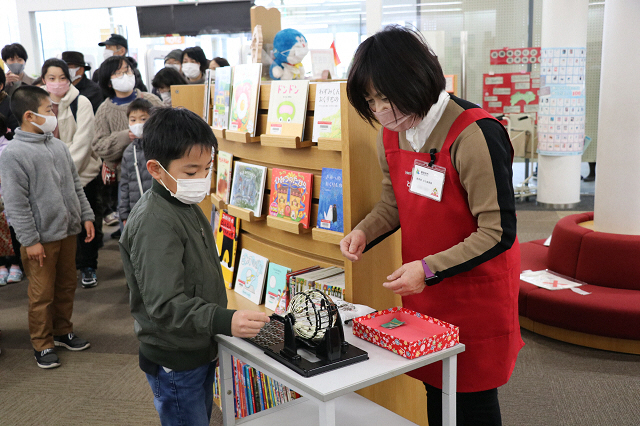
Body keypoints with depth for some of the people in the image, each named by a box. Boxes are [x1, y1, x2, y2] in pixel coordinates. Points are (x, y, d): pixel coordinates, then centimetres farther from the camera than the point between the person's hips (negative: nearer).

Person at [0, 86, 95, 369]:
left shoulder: (57, 145, 7)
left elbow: (75, 184, 14)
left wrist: (86, 216, 10)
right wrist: (30, 240, -16)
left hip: (67, 231, 7)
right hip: (41, 238, -7)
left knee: (67, 286, 18)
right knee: (42, 294, 5)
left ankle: (62, 331, 36)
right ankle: (42, 345, 21)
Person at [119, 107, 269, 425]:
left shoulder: (187, 206, 6)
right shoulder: (154, 223, -25)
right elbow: (165, 304, -31)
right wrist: (225, 321, -43)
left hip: (200, 352, 9)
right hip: (175, 363, -9)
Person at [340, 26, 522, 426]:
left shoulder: (475, 135, -24)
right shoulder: (392, 135, -1)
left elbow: (498, 233, -22)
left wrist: (429, 269, -26)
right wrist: (365, 232, -6)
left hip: (477, 294, -6)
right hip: (423, 291, 6)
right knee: (435, 392, 18)